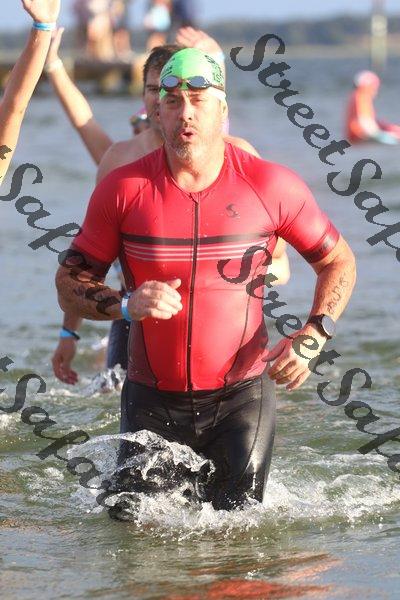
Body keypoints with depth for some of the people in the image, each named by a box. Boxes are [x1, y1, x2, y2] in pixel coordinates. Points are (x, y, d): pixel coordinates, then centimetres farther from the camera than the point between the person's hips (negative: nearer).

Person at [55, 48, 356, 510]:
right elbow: (70, 282, 1)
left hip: (241, 398, -1)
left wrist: (312, 338, -9)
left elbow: (338, 262, 7)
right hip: (152, 402, 1)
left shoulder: (272, 186, -6)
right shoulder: (123, 189, -5)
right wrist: (126, 305, -19)